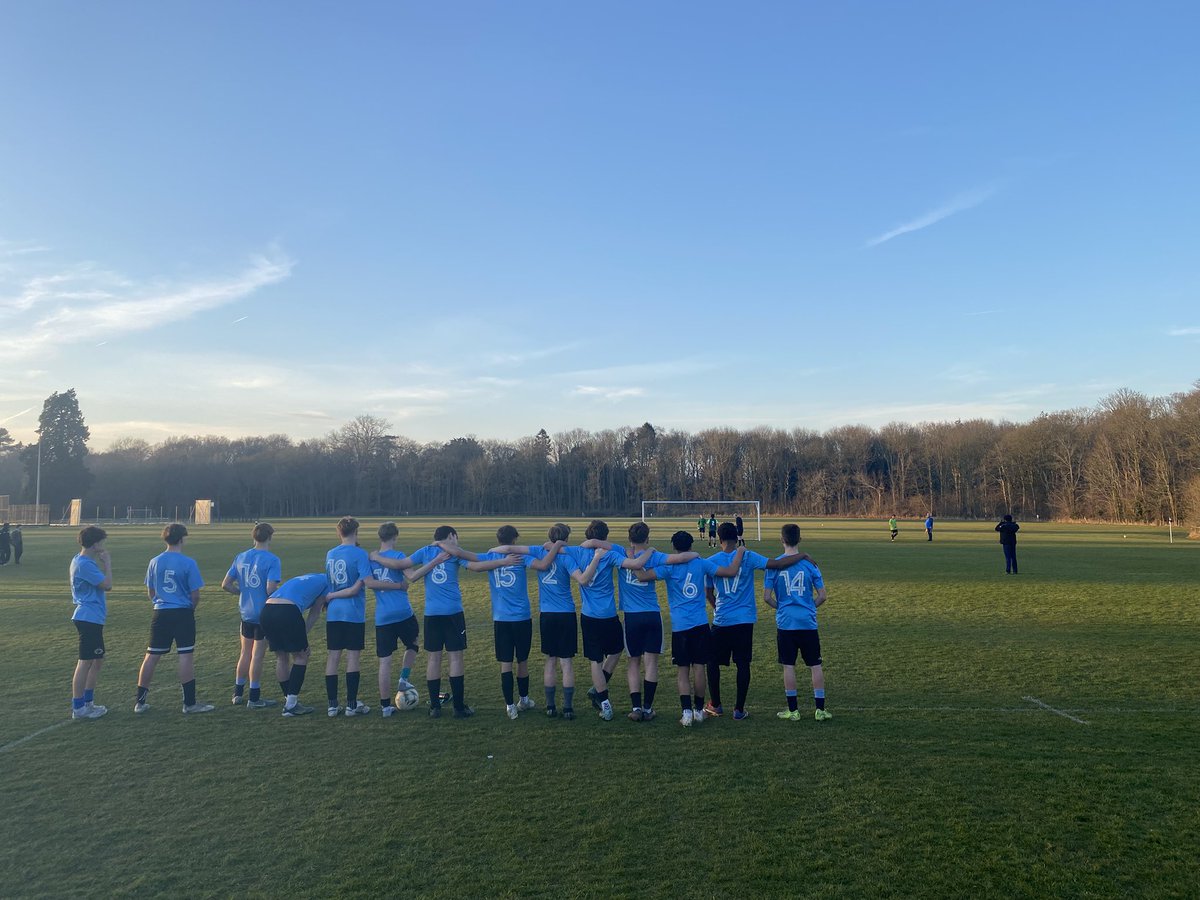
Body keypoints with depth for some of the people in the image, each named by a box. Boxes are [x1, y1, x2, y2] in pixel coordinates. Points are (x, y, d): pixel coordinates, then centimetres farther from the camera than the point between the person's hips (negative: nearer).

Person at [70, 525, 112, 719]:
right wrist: (108, 563, -12)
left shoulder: (81, 561, 14)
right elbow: (107, 585, -20)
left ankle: (88, 702, 24)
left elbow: (100, 583, 22)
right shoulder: (84, 564, -18)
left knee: (97, 659, 17)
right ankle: (78, 708, 1)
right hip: (89, 618, -11)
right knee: (86, 662, -5)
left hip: (92, 618, 11)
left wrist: (103, 564, 11)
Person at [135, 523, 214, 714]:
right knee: (186, 656, 0)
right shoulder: (188, 563, -11)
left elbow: (150, 593, 11)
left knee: (152, 656, 12)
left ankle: (140, 702, 19)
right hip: (183, 613, -4)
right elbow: (195, 594, -9)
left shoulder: (154, 562, 3)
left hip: (160, 614, 5)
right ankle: (189, 703, 5)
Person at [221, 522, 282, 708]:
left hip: (246, 613, 6)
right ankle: (254, 698, 10)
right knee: (258, 655, 2)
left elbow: (226, 585, 6)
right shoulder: (272, 560, -15)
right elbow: (270, 590, -22)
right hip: (264, 613, -6)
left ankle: (238, 693, 26)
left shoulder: (240, 557, 4)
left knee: (245, 653, 18)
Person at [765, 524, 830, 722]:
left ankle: (793, 710, 12)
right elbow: (822, 596, 0)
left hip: (785, 623, 0)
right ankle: (820, 709, 13)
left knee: (788, 666, 7)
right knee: (815, 665, 10)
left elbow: (767, 597, -4)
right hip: (808, 623, 1)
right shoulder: (810, 564, -3)